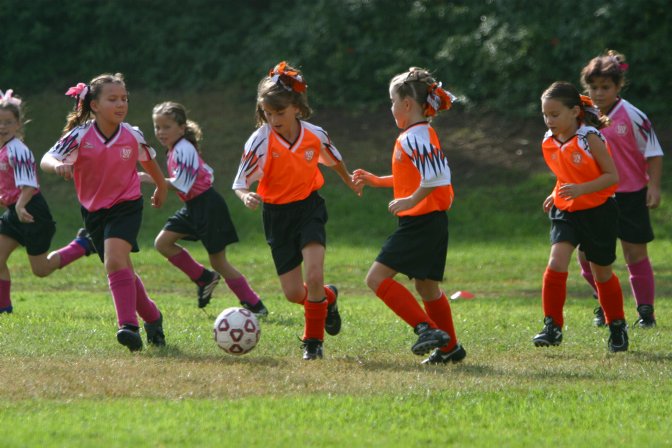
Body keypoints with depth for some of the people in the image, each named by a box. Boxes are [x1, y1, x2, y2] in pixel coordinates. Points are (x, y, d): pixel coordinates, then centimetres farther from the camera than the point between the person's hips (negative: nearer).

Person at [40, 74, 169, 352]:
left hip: (126, 206, -2)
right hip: (93, 211, 2)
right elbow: (46, 159, -25)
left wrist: (161, 187, 29)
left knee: (114, 261, -25)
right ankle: (152, 318, 31)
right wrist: (58, 166, -49)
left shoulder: (132, 136, -10)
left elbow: (148, 160, 12)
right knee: (122, 270, 10)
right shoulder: (80, 136, -16)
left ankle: (128, 325, -30)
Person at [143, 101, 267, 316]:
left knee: (218, 262, -4)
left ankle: (255, 305, 5)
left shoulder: (183, 150, -17)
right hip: (193, 207, 10)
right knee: (162, 242, 3)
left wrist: (153, 179, -19)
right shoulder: (176, 149, 11)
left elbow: (181, 185, -23)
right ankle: (204, 278, 12)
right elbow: (208, 173, 17)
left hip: (207, 206, -10)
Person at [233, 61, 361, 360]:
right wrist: (246, 196, -38)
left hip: (309, 208, 0)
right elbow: (239, 183, -14)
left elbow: (333, 160, 13)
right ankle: (328, 297, 37)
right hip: (278, 215, 0)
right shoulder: (260, 141, -18)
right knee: (294, 293, 1)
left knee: (314, 276, -20)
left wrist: (349, 181, 31)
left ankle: (314, 340, 1)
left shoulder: (315, 135, -10)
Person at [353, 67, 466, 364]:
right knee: (427, 287, 18)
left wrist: (410, 201, -22)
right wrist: (377, 181, 28)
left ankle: (428, 329, -17)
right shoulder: (421, 135, 16)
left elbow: (436, 177, -29)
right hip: (432, 222, 10)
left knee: (377, 278, -12)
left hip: (420, 223, -10)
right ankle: (450, 347, 24)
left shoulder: (414, 138, -16)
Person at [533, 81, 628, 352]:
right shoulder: (549, 143, 0)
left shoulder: (589, 138, -18)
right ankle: (552, 327, -14)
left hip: (598, 211, -4)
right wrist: (556, 195, 1)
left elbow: (612, 176, -18)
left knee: (602, 272, 9)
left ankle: (617, 327, 31)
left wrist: (580, 189, -30)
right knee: (556, 262, -19)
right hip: (566, 211, 4)